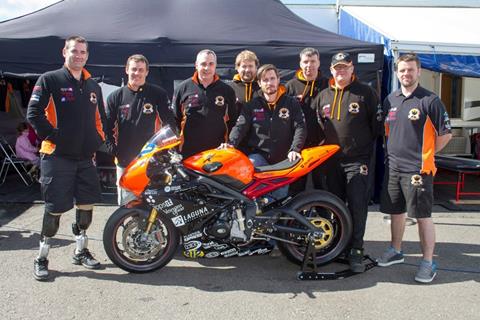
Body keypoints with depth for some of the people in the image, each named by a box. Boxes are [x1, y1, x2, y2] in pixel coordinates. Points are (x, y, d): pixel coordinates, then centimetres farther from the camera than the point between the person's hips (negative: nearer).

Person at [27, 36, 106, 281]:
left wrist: (98, 141, 10)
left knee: (87, 204, 9)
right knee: (55, 208, -3)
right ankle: (42, 258, 13)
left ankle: (81, 251, 26)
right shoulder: (49, 80, -3)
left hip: (86, 157, 6)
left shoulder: (93, 86, 15)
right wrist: (54, 137, -13)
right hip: (57, 157, -6)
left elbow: (100, 118, 23)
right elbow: (34, 114, -10)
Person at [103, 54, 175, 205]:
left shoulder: (158, 94, 1)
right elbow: (107, 126, 10)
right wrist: (112, 149, 0)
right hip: (124, 161, 2)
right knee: (126, 204, 8)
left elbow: (169, 123, 2)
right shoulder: (115, 96, 7)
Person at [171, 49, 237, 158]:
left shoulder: (227, 90, 6)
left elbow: (232, 121, 12)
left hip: (217, 150, 0)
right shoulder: (182, 88, 5)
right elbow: (174, 119, 11)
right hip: (188, 151, 0)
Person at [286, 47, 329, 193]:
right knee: (296, 186, 7)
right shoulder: (291, 85, 7)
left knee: (321, 185, 8)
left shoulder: (327, 85, 4)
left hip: (321, 145, -1)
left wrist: (327, 136, -7)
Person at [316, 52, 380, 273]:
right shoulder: (323, 96, 14)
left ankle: (356, 251, 3)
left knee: (357, 206, -7)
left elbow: (377, 122, 0)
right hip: (331, 160, 5)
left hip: (357, 160, -5)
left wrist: (368, 145, -3)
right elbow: (318, 125, 21)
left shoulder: (365, 92, 0)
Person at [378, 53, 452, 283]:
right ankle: (396, 251, 34)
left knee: (423, 216, -1)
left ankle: (428, 263, 11)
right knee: (395, 212, 16)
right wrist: (395, 151, 12)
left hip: (418, 169, -6)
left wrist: (425, 154, -2)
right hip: (393, 167, 6)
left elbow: (445, 134, -5)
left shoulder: (430, 100, -8)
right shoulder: (390, 100, 10)